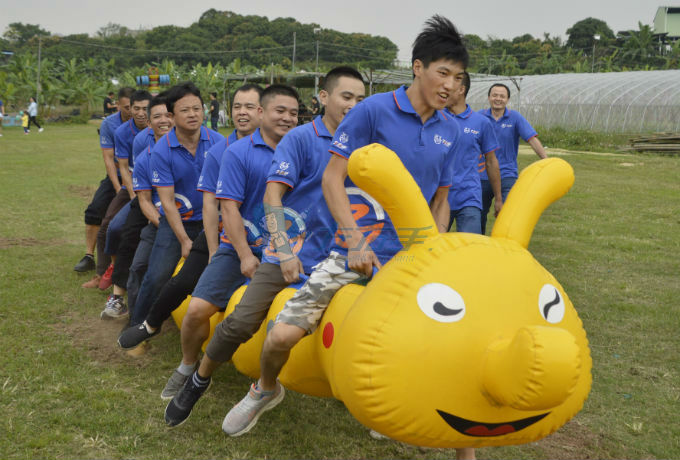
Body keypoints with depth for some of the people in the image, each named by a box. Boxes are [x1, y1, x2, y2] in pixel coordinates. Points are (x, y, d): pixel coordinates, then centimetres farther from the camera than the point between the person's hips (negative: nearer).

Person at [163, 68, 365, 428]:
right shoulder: (301, 139, -3)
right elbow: (272, 195, -10)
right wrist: (285, 250, -19)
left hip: (334, 262, 5)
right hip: (288, 256, -5)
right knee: (242, 322, -13)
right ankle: (198, 381, 12)